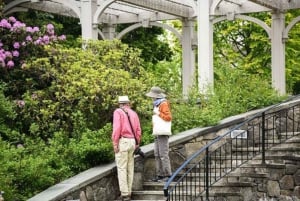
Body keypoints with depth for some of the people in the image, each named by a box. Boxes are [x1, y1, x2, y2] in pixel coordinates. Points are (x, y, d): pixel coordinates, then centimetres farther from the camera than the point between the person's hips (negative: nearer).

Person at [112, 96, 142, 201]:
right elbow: (138, 130, 9)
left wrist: (115, 143, -12)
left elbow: (117, 128, -14)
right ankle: (128, 192, 14)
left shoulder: (118, 112, -3)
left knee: (122, 168, -4)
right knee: (130, 168, 11)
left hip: (122, 141, -5)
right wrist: (137, 143, 16)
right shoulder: (134, 113, 12)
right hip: (132, 141, 5)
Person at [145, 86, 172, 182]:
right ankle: (159, 175, 11)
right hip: (157, 134, 10)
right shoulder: (157, 105, 21)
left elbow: (168, 117, -16)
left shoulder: (164, 104, -8)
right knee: (157, 155, 8)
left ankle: (167, 175, -9)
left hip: (163, 134, -10)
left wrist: (158, 113, -14)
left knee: (163, 154, -11)